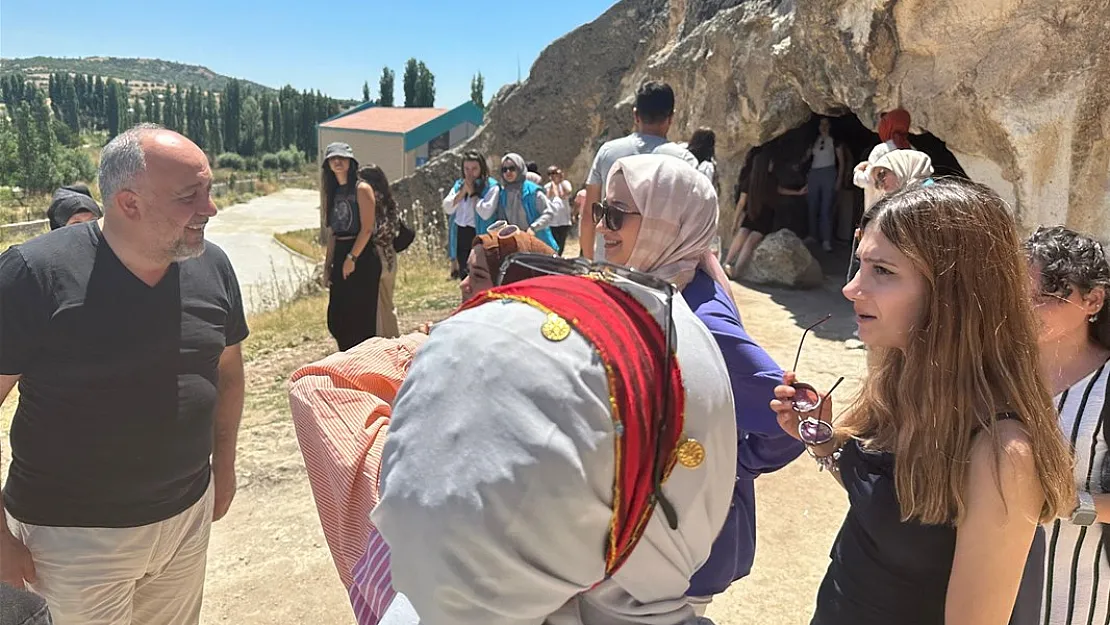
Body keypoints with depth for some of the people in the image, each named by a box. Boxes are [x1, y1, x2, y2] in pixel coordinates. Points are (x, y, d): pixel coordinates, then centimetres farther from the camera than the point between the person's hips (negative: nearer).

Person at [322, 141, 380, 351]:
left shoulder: (361, 189, -6)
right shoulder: (333, 192, 15)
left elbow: (367, 228, -13)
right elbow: (332, 232, 15)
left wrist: (352, 258, -16)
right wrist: (328, 264, 10)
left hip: (362, 257, -8)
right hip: (340, 257, 8)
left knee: (361, 318, -4)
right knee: (336, 319, 9)